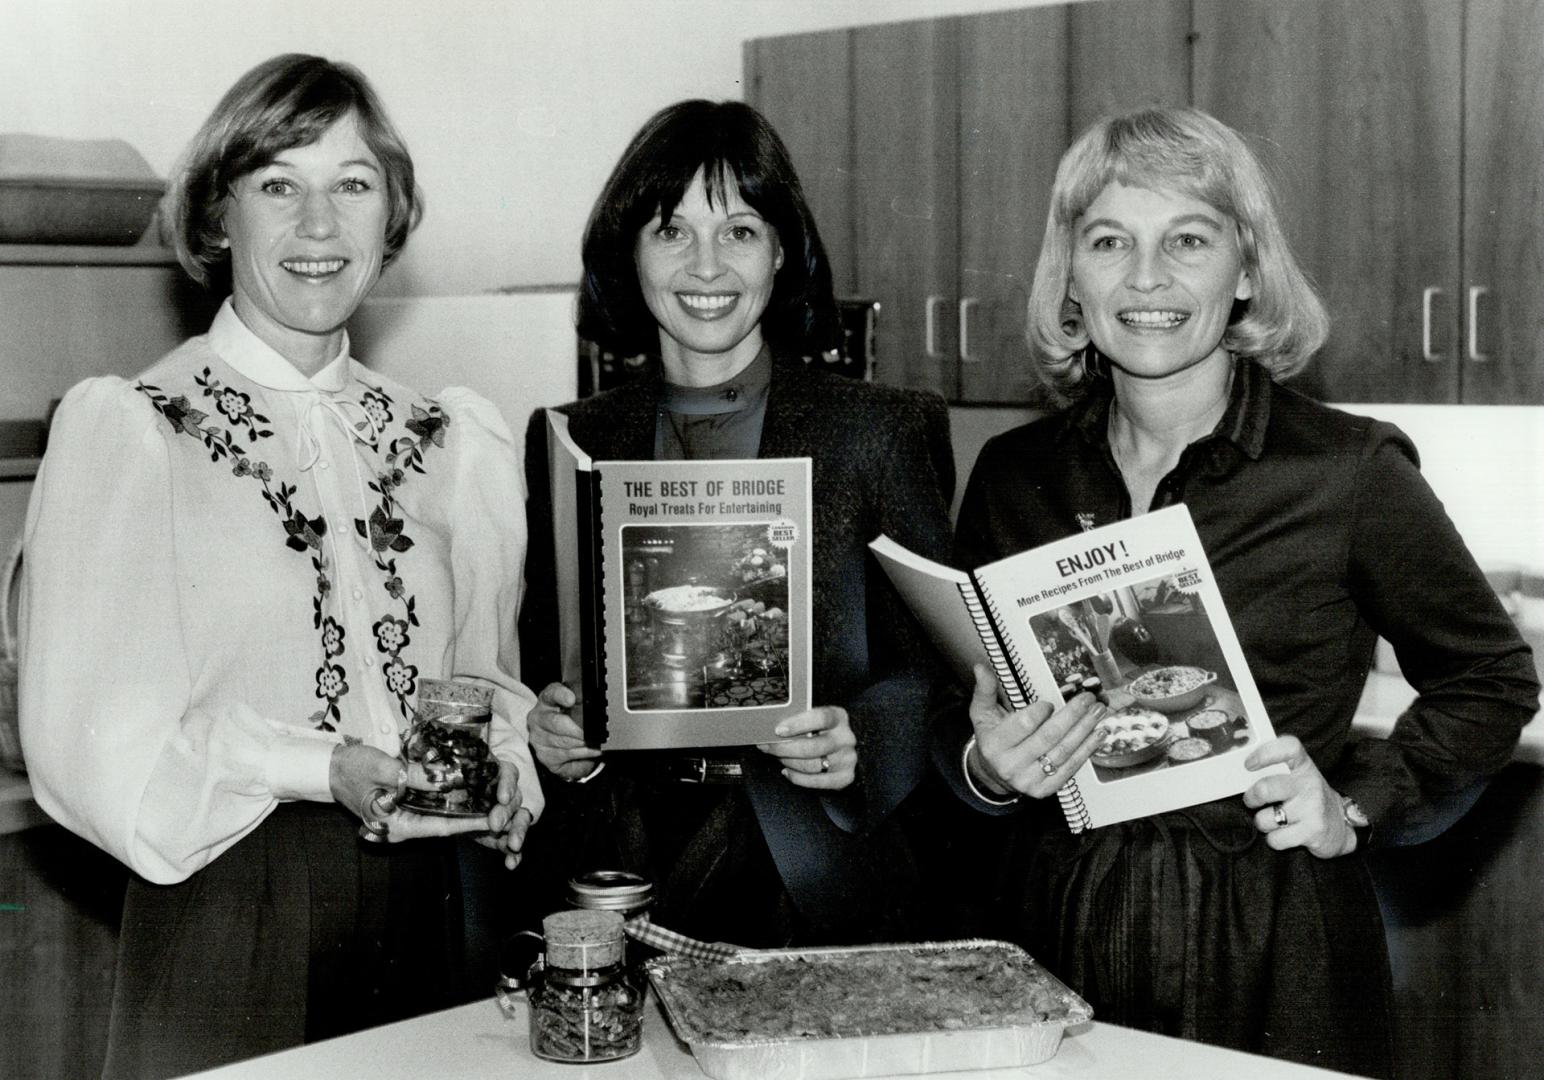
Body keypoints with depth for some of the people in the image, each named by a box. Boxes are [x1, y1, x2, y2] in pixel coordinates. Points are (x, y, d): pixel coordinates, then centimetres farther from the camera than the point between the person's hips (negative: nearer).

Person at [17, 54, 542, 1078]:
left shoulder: (446, 440, 8)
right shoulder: (124, 427, -6)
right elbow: (93, 741, -10)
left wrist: (495, 746, -7)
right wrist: (323, 770, -21)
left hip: (422, 906, 4)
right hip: (231, 908, -4)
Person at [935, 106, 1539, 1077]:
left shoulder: (1350, 469, -8)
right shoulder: (1014, 476, 2)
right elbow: (959, 716, 11)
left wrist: (1357, 802, -9)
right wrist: (984, 767, -10)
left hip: (1272, 957, -2)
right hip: (1059, 934, 3)